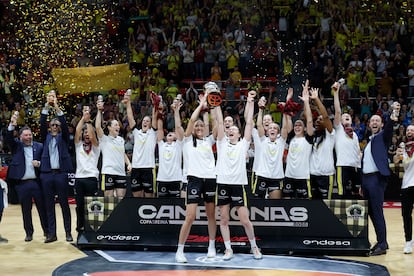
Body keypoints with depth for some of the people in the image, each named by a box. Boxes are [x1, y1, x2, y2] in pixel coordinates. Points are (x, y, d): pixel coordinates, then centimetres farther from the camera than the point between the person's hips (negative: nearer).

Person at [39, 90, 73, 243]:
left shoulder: (63, 137, 9)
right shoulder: (46, 137, 14)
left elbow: (64, 124, -7)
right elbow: (42, 123, -1)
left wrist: (57, 108, -19)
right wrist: (46, 106, -13)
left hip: (61, 173, -2)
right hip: (46, 173, 2)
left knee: (64, 204, 1)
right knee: (49, 205, 4)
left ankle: (68, 232, 5)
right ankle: (51, 233, 8)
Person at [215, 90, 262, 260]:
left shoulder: (243, 144, 9)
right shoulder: (222, 143, 12)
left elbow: (249, 122, 3)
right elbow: (220, 122, 4)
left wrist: (250, 102, 1)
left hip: (238, 184, -2)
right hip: (222, 183, 2)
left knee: (245, 220, -1)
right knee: (224, 219, 5)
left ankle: (254, 247, 16)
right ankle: (228, 249, 15)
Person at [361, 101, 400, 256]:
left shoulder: (383, 137, 2)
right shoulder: (369, 142, 21)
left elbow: (389, 127, -21)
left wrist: (394, 114, -41)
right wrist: (362, 185, 21)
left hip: (377, 178, -8)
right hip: (366, 178, 8)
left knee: (377, 211, -11)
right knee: (370, 212, 10)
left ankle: (382, 245, -8)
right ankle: (381, 241, 19)